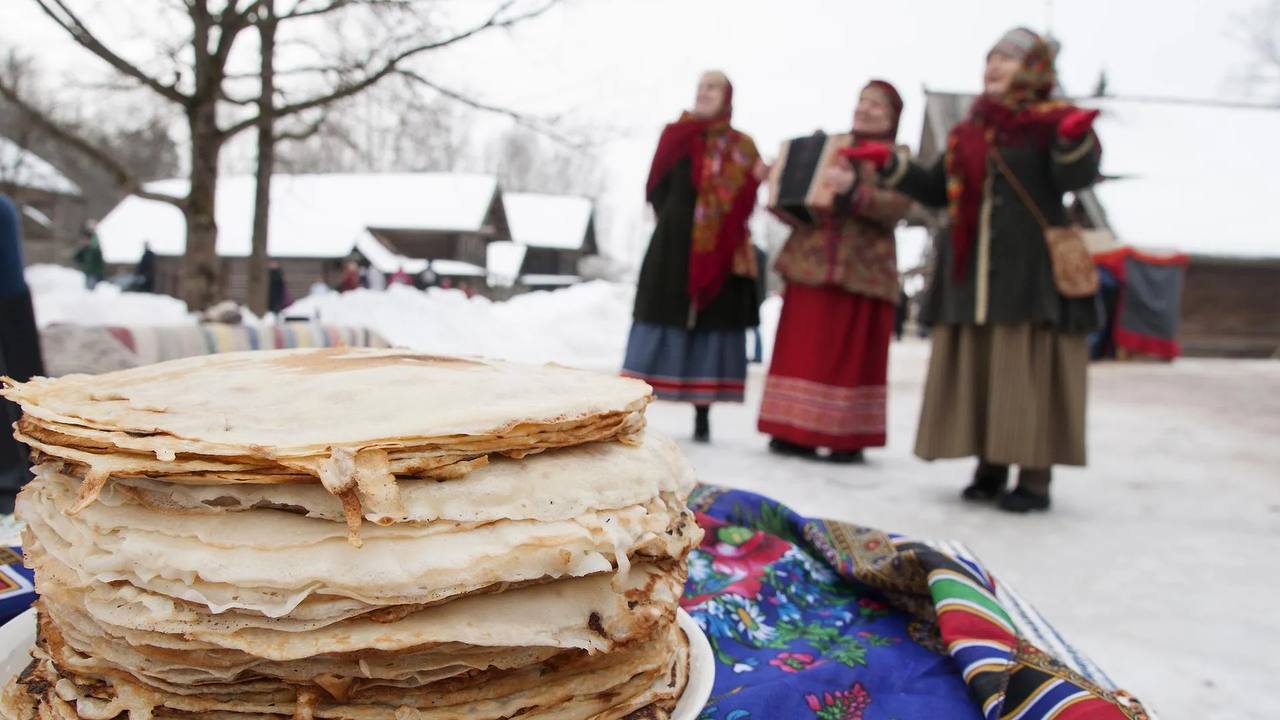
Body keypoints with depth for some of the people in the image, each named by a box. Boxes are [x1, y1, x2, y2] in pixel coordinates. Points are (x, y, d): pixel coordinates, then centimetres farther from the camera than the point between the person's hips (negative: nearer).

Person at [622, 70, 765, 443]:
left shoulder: (741, 147, 8)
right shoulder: (675, 136, 9)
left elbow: (743, 205, 1)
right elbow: (657, 191, 5)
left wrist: (755, 180, -17)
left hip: (717, 252, 0)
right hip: (673, 245, 0)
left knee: (711, 323, 1)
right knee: (663, 319, -1)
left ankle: (702, 416, 9)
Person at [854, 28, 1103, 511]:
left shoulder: (1052, 123, 1)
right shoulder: (968, 133, 17)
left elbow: (1076, 177, -15)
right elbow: (937, 191, 21)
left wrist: (1075, 140, -35)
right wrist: (892, 164, 13)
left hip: (1031, 269, -5)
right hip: (972, 271, 6)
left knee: (1027, 372, -6)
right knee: (978, 371, 6)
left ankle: (1035, 478, 1)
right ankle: (990, 468, 15)